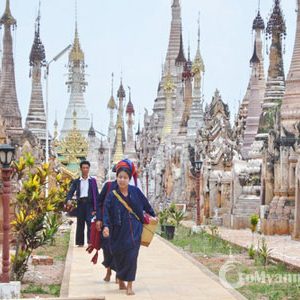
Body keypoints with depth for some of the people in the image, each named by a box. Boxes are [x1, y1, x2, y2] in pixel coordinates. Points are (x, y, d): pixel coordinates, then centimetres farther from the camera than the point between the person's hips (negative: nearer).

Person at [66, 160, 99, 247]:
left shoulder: (92, 181, 7)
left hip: (89, 204, -2)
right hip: (80, 204, 2)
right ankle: (80, 242, 13)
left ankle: (90, 241, -14)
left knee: (90, 222, -14)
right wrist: (68, 200, -20)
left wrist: (95, 208, -3)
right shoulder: (76, 181, 10)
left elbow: (96, 194, 5)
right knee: (80, 224, 5)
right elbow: (71, 192, 2)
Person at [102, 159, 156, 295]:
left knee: (131, 256, -7)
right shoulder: (112, 195, -5)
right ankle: (121, 282, 29)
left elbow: (145, 204, 14)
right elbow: (106, 212, -12)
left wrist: (153, 215, 23)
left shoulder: (135, 191, 0)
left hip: (134, 231, 1)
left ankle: (129, 285, -1)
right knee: (119, 257, 7)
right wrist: (106, 226, -26)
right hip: (119, 231, -1)